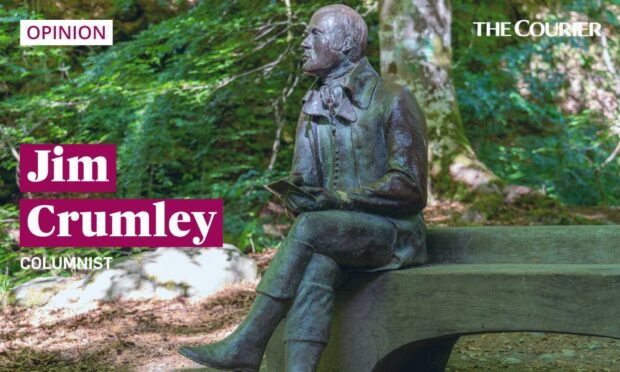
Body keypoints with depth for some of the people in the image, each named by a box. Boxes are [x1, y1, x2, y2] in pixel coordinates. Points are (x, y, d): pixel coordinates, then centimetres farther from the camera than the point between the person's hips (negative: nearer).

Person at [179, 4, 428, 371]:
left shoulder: (392, 100, -7)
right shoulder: (314, 108, 13)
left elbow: (408, 186, -13)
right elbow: (303, 179, 10)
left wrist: (336, 198, -20)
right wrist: (295, 193, -15)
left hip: (392, 231, -4)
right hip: (336, 232, 5)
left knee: (310, 228, -32)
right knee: (316, 268, -31)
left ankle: (248, 342, -27)